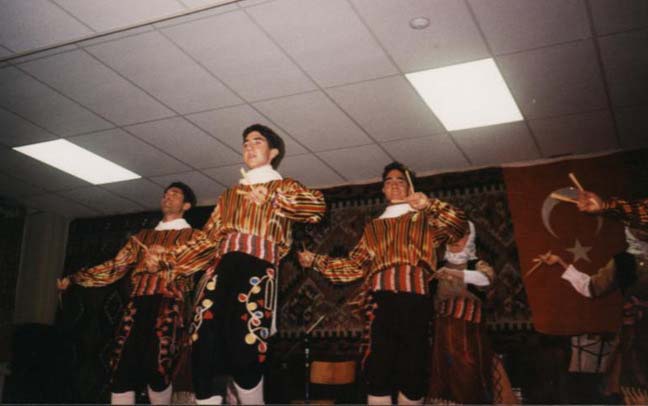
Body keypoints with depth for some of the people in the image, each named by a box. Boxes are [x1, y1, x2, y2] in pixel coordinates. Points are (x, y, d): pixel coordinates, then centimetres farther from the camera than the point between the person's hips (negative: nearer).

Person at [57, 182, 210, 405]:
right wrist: (74, 278, 16)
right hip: (136, 306, 5)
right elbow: (115, 267, 22)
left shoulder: (193, 236, 12)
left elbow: (203, 257, -9)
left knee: (157, 369, -15)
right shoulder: (143, 236, 27)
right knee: (122, 368, -4)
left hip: (167, 305, -4)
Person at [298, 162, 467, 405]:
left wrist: (430, 204, -16)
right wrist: (316, 261, 12)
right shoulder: (373, 228, 24)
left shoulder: (424, 219, 17)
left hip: (414, 302, -2)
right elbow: (354, 266, 17)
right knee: (378, 370, -4)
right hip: (381, 302, 2)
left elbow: (459, 227, -2)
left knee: (412, 371, -1)